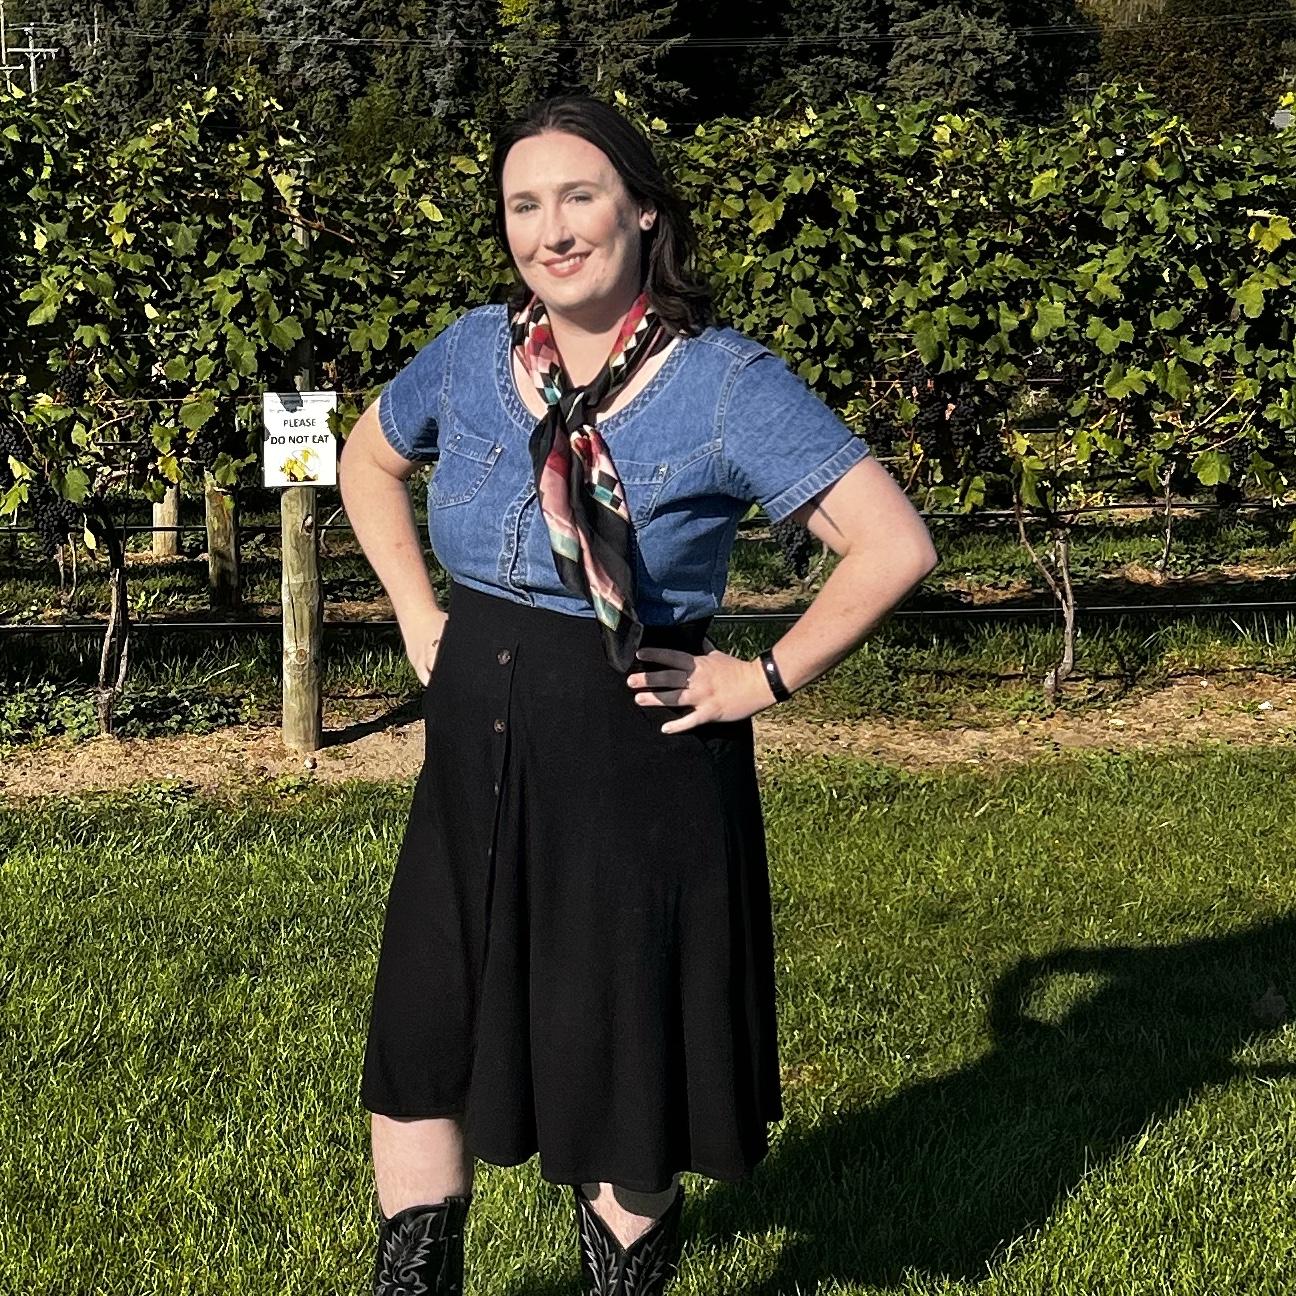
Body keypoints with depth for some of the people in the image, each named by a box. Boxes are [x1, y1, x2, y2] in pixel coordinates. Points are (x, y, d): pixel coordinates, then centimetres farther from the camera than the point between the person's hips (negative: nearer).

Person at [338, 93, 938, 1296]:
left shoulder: (725, 383, -14)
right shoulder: (473, 351, 1)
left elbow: (894, 545, -17)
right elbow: (367, 460, 21)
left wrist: (765, 679, -14)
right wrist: (417, 612, 10)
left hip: (638, 775, -5)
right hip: (475, 760, 5)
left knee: (624, 1068, 10)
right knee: (419, 1044, 15)